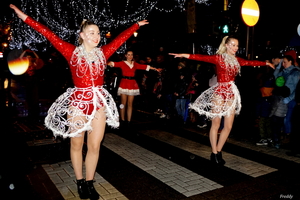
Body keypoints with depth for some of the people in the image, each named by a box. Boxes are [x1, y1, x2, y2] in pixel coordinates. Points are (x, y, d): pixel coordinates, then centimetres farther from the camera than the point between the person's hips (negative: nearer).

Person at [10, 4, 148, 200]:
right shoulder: (72, 52, -3)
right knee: (77, 144, 9)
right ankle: (80, 182, 26)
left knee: (95, 145, 6)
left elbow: (121, 38, 16)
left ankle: (90, 183, 21)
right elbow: (49, 34, -4)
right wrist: (24, 16, -4)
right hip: (78, 102, -2)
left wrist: (137, 25, 26)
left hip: (99, 102, 3)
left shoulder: (103, 52, 5)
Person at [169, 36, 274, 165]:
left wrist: (265, 63, 38)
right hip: (220, 92, -6)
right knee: (215, 124, 0)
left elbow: (251, 62, 27)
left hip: (231, 93, 6)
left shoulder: (237, 60, 13)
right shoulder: (218, 58, -5)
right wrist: (186, 55, -32)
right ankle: (214, 153, 12)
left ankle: (218, 152, 19)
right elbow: (204, 57, -18)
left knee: (228, 126, 5)